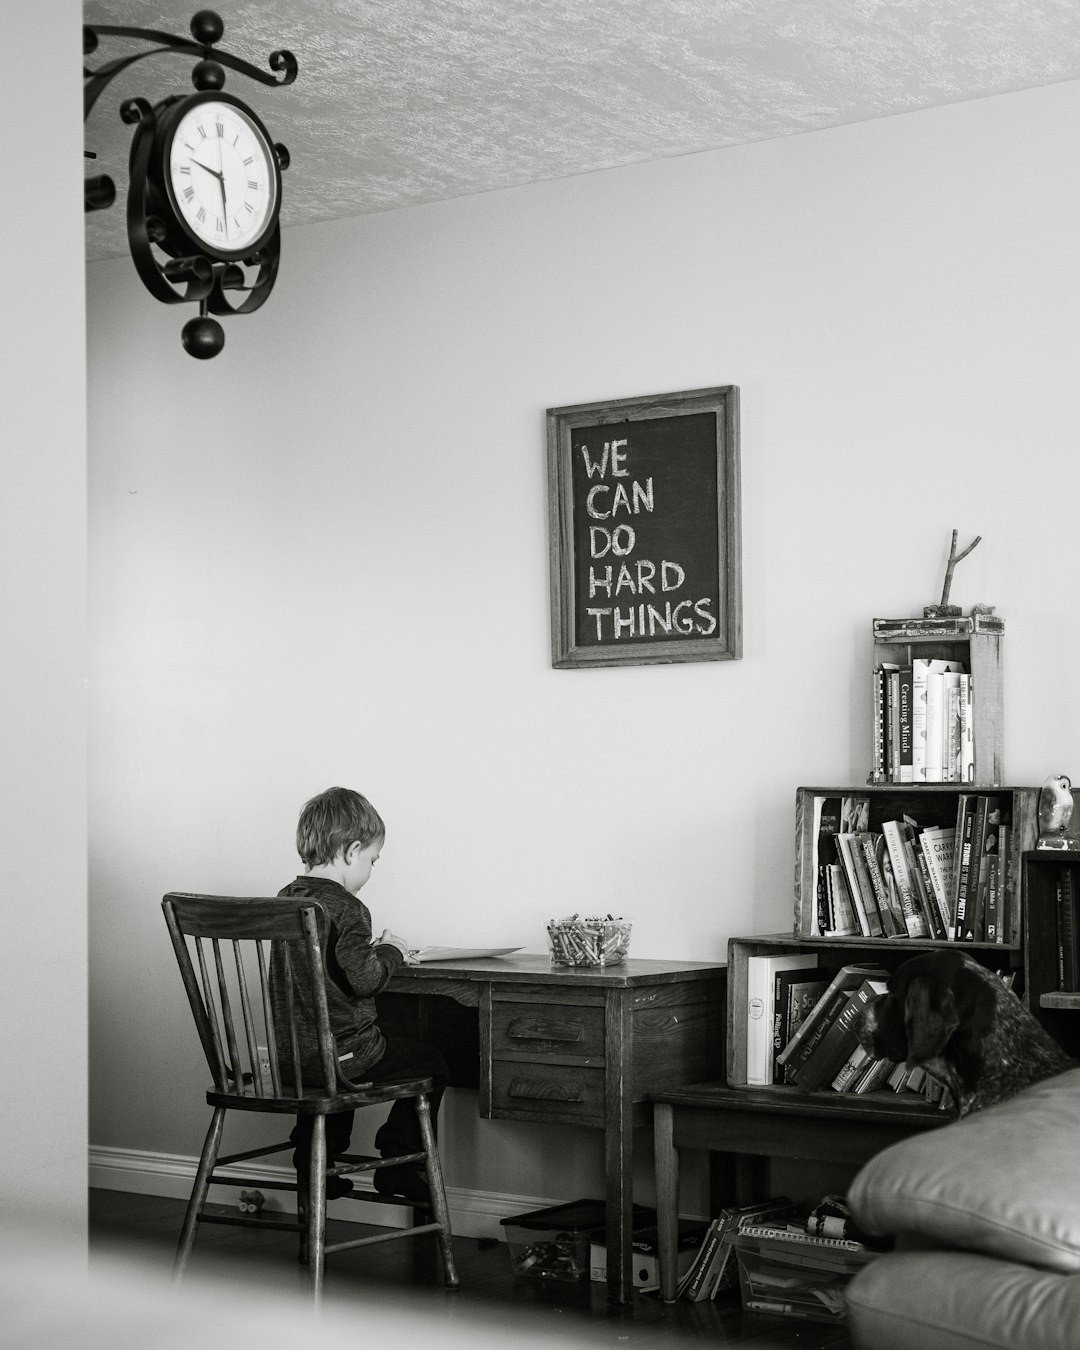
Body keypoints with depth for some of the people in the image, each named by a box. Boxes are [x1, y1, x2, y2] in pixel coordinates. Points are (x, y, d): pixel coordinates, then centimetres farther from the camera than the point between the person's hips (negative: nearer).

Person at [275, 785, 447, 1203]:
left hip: (289, 1052, 8)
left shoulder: (286, 899, 7)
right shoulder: (346, 909, -18)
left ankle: (314, 1168, 39)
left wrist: (375, 949, 14)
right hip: (342, 1050, -8)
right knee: (429, 1063, 10)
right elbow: (363, 978, -24)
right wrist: (390, 952, -5)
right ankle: (398, 1164, 12)